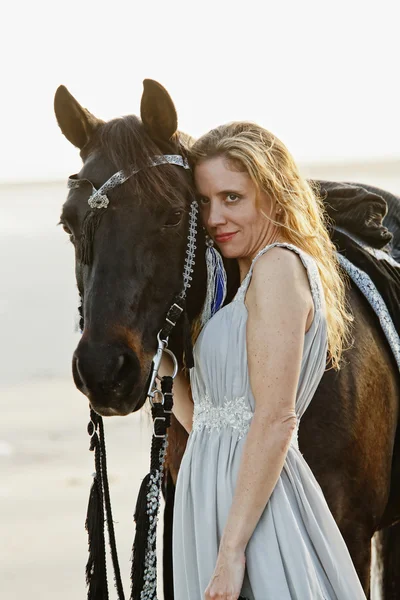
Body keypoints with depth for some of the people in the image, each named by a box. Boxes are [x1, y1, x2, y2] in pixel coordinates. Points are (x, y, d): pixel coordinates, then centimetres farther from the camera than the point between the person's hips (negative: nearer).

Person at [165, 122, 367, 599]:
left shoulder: (279, 265, -12)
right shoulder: (253, 275, 16)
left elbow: (275, 420, -20)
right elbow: (201, 417, 16)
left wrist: (232, 551, -22)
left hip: (249, 504, -9)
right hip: (211, 498, 9)